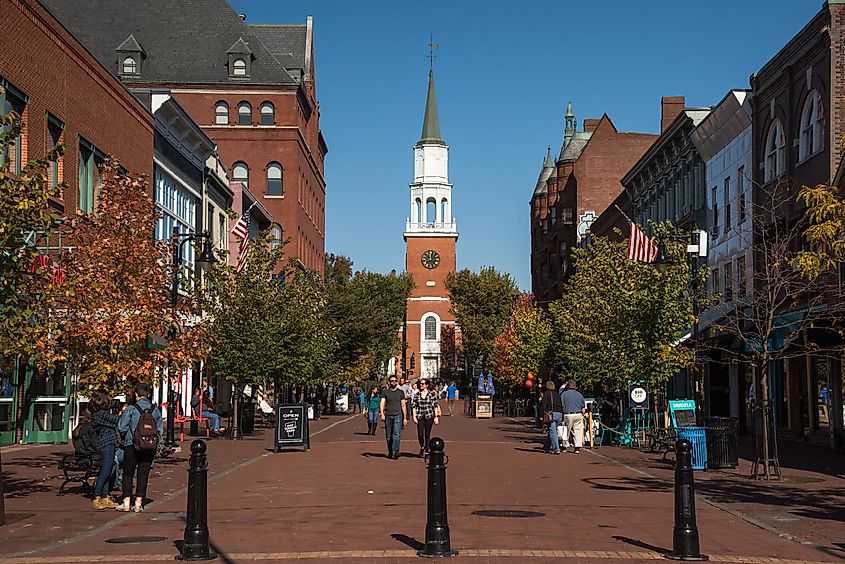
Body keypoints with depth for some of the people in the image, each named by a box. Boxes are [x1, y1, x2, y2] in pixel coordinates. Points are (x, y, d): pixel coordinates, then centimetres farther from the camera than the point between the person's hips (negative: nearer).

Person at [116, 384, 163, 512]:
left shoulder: (131, 409, -8)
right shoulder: (156, 410, 4)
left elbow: (121, 427, -7)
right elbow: (160, 430, 8)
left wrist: (123, 413, 9)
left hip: (132, 445, -3)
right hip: (150, 447, 3)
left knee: (128, 474, 8)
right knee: (143, 474, 7)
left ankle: (126, 503, 4)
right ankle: (138, 503, 6)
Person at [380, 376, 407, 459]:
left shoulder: (401, 392, 12)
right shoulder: (385, 392, 8)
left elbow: (403, 405, 14)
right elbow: (382, 403, -1)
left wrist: (405, 418, 11)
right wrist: (382, 414, -17)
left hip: (398, 415, -1)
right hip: (388, 416, 1)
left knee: (396, 434, -17)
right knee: (388, 436, 5)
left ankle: (395, 451, -26)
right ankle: (390, 452, 17)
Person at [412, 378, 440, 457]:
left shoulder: (432, 394, 0)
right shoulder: (416, 394, 5)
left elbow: (435, 406, 2)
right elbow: (414, 406, 6)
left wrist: (436, 416, -2)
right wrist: (414, 417, -1)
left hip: (429, 416, -1)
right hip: (420, 417, 1)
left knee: (427, 435, -1)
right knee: (420, 434, -4)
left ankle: (426, 450, 12)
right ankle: (422, 447, 24)